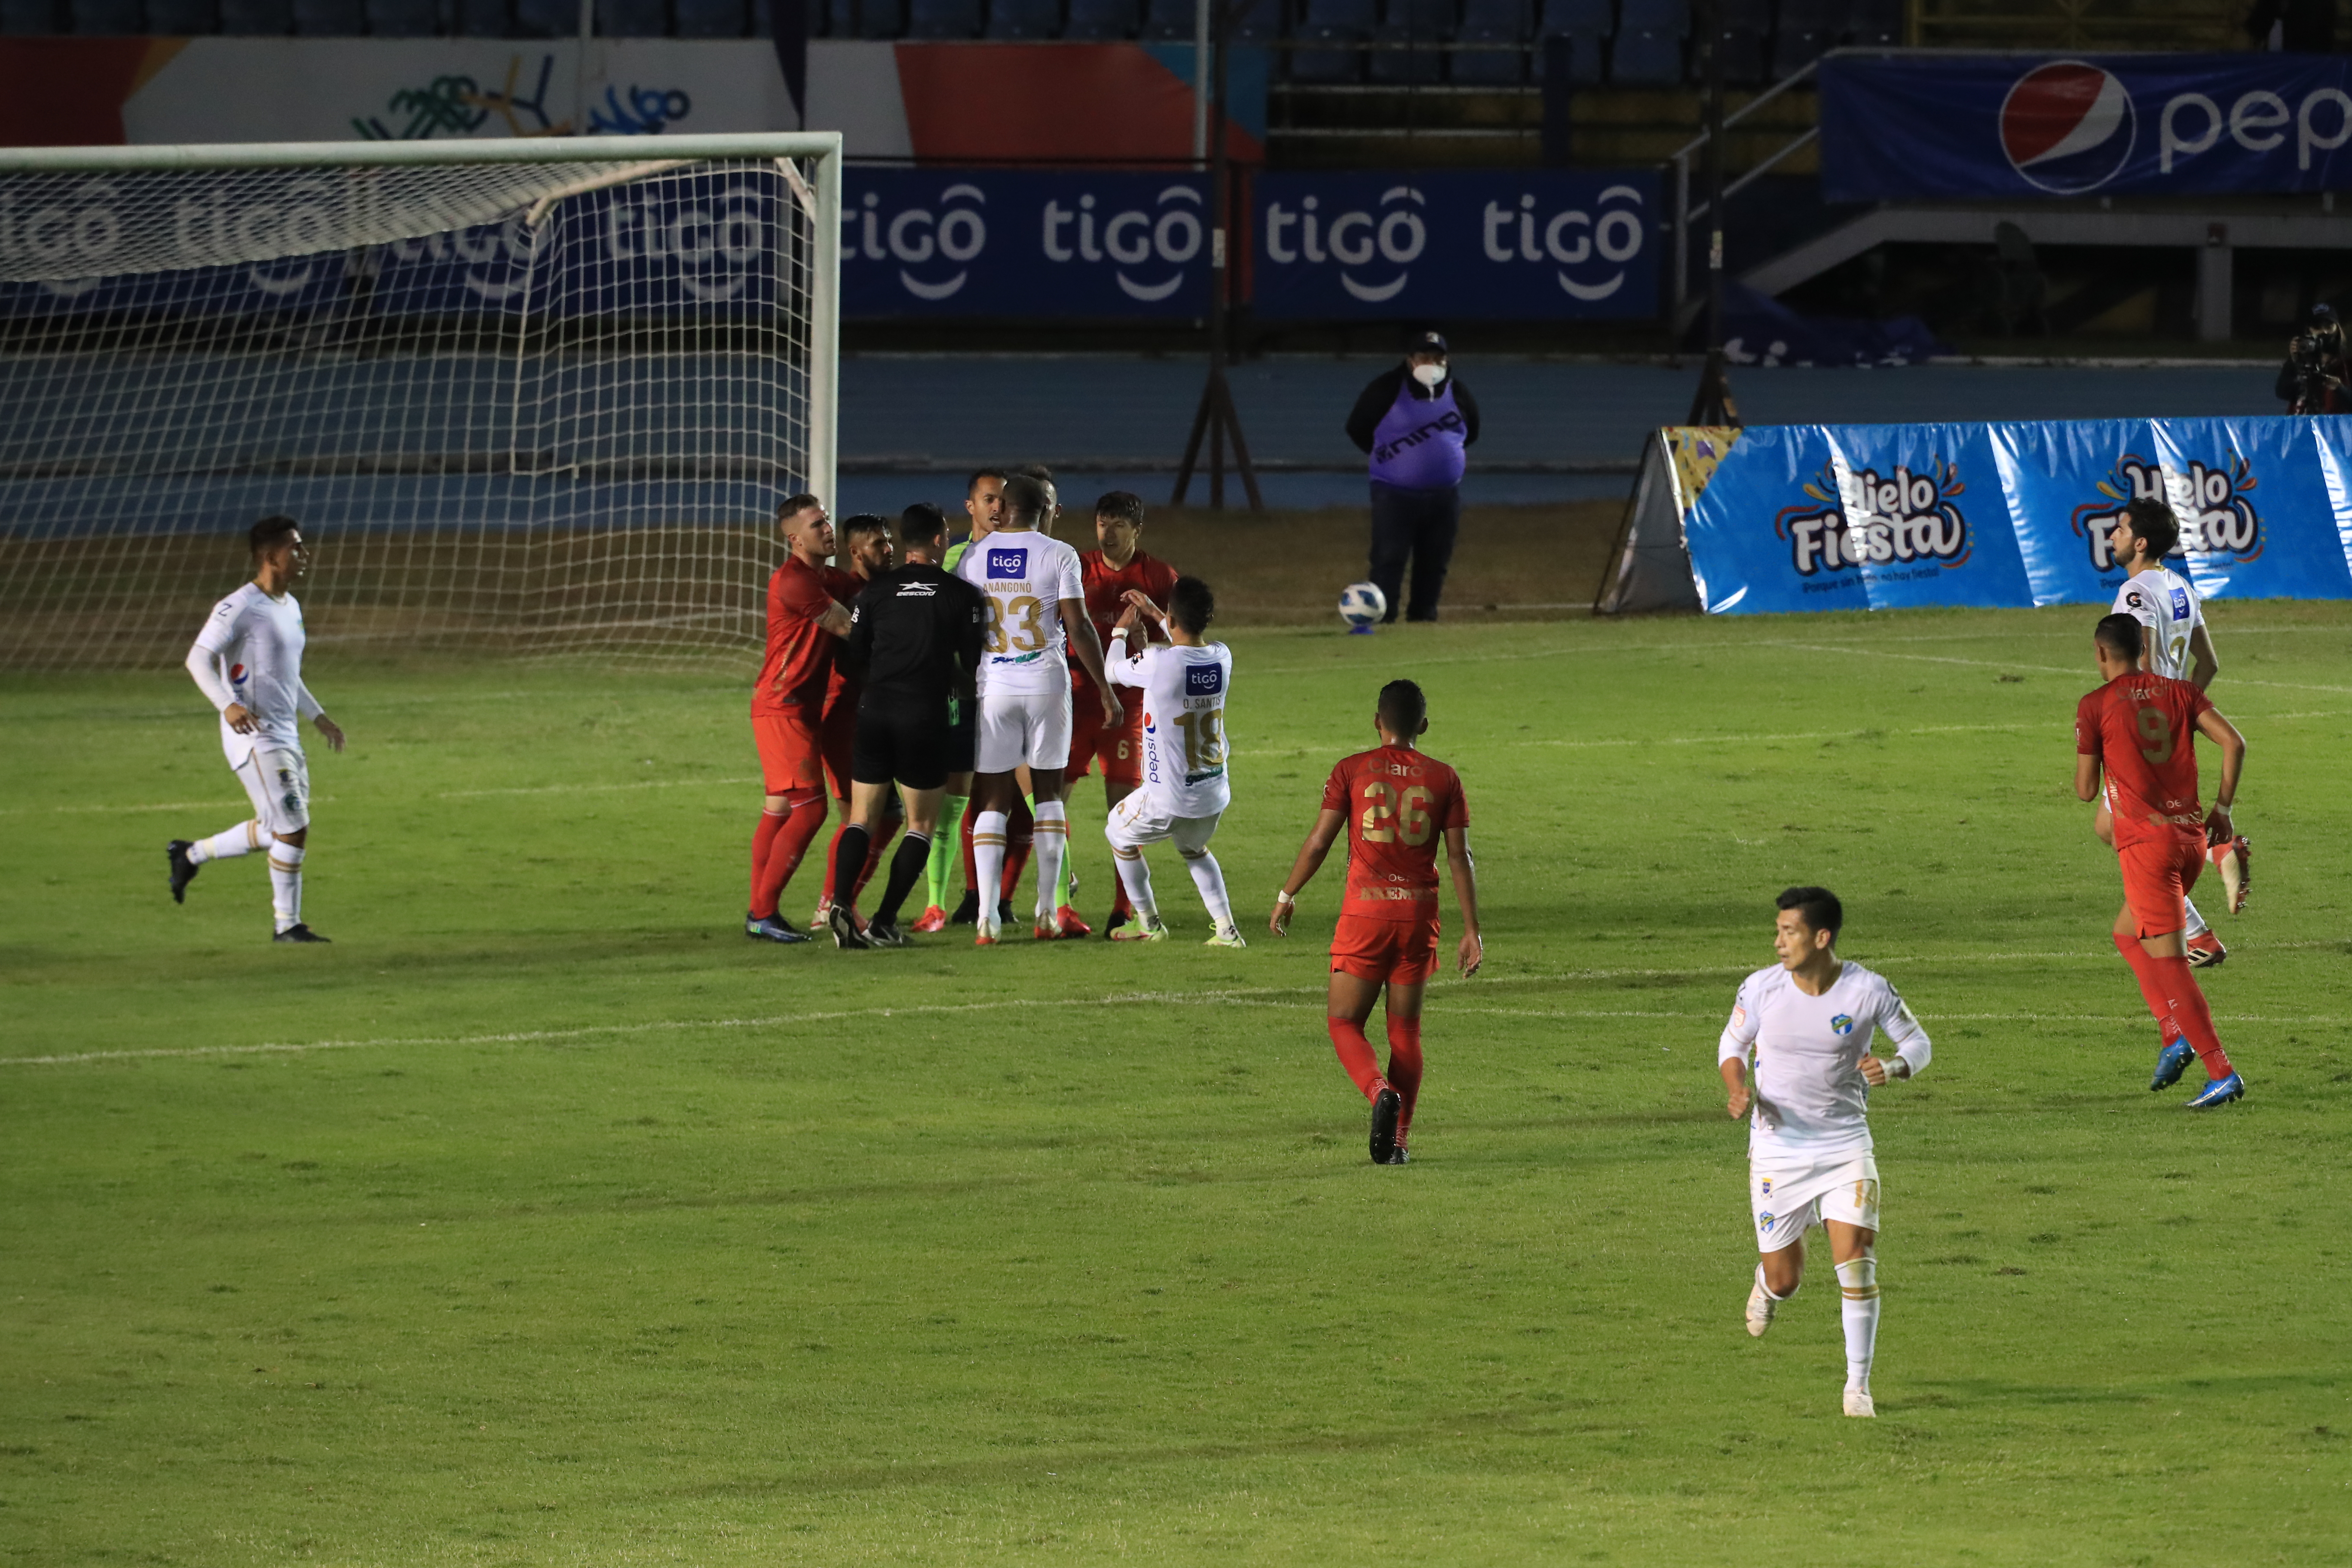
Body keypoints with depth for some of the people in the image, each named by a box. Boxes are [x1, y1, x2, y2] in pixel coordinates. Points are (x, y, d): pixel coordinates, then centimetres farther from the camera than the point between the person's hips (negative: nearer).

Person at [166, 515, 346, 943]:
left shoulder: (290, 606, 15)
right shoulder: (239, 608, -14)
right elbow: (198, 659, -18)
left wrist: (317, 717, 22)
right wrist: (228, 705, -32)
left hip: (286, 735, 9)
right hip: (255, 735, -9)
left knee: (275, 832, 14)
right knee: (293, 829, -10)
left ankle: (190, 855, 31)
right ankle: (288, 925, 0)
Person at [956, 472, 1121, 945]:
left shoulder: (973, 558, 4)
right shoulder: (1058, 555, -4)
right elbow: (1079, 627, -7)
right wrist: (1106, 689, -1)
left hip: (992, 687, 1)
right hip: (1046, 684, -1)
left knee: (993, 800, 4)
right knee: (1048, 793, 12)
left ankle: (988, 916, -8)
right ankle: (1046, 913, 10)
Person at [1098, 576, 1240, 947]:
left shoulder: (1158, 663, -21)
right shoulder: (1222, 657, -5)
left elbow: (1113, 670, 1)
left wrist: (1122, 631, 20)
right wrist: (1154, 615, 31)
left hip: (1168, 798, -5)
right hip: (1214, 795, 5)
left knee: (1120, 836, 23)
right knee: (1195, 849, 33)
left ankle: (1149, 924, 29)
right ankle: (1226, 928, 20)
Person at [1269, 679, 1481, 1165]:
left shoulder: (1352, 771, -1)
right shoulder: (1444, 779, 3)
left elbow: (1318, 843, -3)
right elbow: (1459, 856, 0)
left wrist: (1286, 897, 11)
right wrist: (1471, 932, 3)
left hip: (1365, 912, -2)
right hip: (1420, 915, 2)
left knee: (1343, 1022, 6)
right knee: (1406, 1030, 12)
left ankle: (1380, 1090, -23)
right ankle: (1398, 1142, 8)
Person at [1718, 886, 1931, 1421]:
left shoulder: (1868, 990, -11)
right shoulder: (1761, 988, -8)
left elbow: (1918, 1042, 2)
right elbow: (1733, 1045, 8)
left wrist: (1894, 1066, -21)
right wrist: (1739, 1090, -14)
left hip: (1845, 1144, -1)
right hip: (1777, 1149, 1)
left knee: (1856, 1262, -14)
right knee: (1785, 1279, 5)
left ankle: (1858, 1385, 1)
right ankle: (1767, 1286, 45)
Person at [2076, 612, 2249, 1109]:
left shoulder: (2095, 707, -3)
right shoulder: (2179, 693, 10)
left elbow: (2086, 790, -1)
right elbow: (2233, 741, -1)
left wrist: (2086, 761, 21)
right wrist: (2222, 808, 6)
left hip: (2146, 843, -6)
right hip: (2192, 838, 6)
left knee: (2169, 960, -5)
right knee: (2127, 933, 25)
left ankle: (2222, 1075, -11)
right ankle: (2176, 1034, 10)